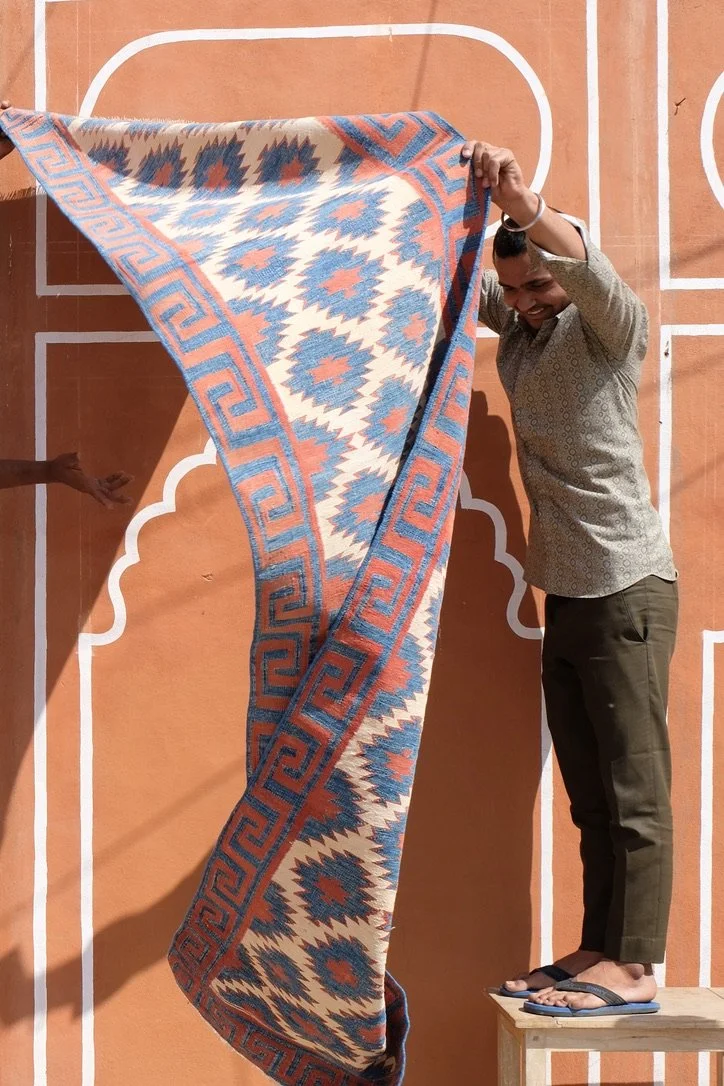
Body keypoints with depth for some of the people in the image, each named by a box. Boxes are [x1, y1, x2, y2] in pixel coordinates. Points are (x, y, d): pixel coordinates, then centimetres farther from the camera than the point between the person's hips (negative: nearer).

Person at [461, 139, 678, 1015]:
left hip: (625, 591, -8)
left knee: (634, 788, -5)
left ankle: (633, 967, -2)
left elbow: (592, 276, -28)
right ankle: (596, 951, 18)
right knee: (590, 795, 11)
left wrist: (528, 208, -46)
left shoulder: (609, 329, -7)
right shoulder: (517, 327, 13)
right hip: (566, 595, 8)